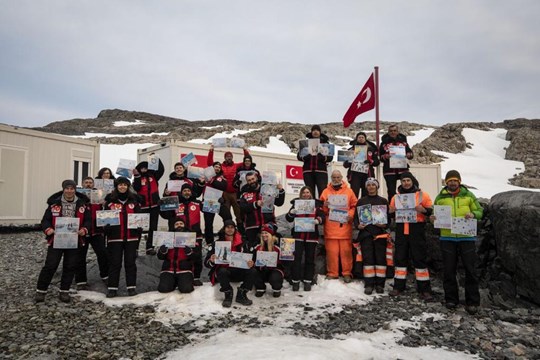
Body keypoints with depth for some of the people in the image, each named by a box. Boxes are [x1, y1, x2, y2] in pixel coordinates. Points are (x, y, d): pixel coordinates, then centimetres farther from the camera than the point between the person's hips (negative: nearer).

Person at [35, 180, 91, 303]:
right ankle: (41, 291, 18)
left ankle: (64, 292, 22)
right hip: (56, 240, -2)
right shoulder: (54, 203, -1)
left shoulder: (82, 204, 2)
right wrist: (48, 229, -18)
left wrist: (84, 229, -15)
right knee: (50, 265, 1)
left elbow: (88, 220, 3)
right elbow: (46, 220, 1)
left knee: (70, 267, 8)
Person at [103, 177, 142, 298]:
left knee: (130, 262, 7)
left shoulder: (134, 199, 8)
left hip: (131, 237, 1)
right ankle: (112, 288, 13)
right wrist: (106, 226, -11)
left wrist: (139, 227, -1)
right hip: (115, 237, -1)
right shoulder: (110, 200, 3)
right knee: (114, 263, 4)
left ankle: (132, 287, 15)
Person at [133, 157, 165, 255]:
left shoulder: (153, 176, 8)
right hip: (142, 206, -2)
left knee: (153, 227, 4)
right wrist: (137, 176, -14)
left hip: (154, 205, 2)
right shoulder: (137, 178, 6)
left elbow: (161, 169, -6)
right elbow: (136, 188, -10)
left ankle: (150, 247, 10)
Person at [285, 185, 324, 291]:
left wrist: (318, 220, -26)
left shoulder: (317, 204, 5)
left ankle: (308, 281, 18)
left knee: (310, 258, 7)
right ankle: (295, 281, 7)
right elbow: (289, 219, 2)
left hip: (312, 236, 0)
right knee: (296, 258, -2)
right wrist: (291, 213, -20)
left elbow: (322, 216, -4)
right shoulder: (296, 203, 6)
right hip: (298, 235, 0)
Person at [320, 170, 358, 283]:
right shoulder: (326, 191, 11)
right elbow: (321, 209, 10)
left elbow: (354, 206, 7)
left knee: (346, 250, 0)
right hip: (330, 227, 1)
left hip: (345, 226, 0)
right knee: (331, 251, 1)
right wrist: (324, 206, -11)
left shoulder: (349, 191, 11)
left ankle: (347, 273, 9)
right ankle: (332, 273, 10)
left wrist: (351, 214, -10)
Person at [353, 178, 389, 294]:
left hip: (380, 233, 0)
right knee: (368, 258, -2)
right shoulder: (361, 201, 11)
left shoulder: (383, 201, 10)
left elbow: (388, 216, 8)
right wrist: (358, 225, -9)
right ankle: (369, 284, 2)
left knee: (380, 258, 1)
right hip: (365, 233, 0)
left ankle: (380, 284, 9)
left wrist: (385, 225, -11)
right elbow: (356, 216, 9)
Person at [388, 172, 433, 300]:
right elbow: (390, 212, 18)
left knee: (420, 258, 0)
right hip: (401, 231, 3)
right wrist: (390, 211, -4)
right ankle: (398, 286, 16)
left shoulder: (422, 195, 3)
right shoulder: (396, 196, 13)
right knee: (400, 258, 7)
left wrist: (423, 210, -19)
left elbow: (432, 212, 1)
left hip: (417, 231, -3)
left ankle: (424, 289, 7)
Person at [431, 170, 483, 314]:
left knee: (470, 270, 2)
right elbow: (435, 214, 13)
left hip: (467, 237, 0)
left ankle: (472, 302, 12)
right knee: (449, 270, 7)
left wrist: (473, 214, -12)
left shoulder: (468, 195, 7)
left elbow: (479, 211, 10)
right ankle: (451, 299, 20)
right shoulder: (440, 197, 8)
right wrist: (433, 218, -9)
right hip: (447, 238, 1)